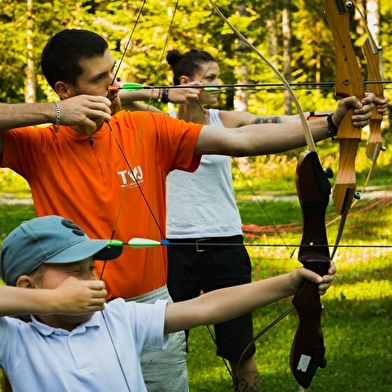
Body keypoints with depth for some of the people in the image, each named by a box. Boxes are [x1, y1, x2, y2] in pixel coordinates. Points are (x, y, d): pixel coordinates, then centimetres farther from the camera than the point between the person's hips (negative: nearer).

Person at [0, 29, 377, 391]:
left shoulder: (147, 130, 0)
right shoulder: (38, 146, -5)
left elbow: (243, 140, -5)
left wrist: (332, 122, -13)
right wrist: (53, 113, -22)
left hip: (151, 310, 2)